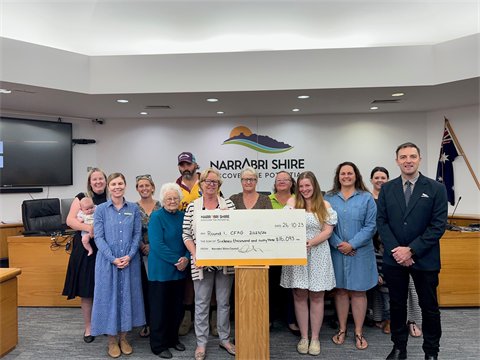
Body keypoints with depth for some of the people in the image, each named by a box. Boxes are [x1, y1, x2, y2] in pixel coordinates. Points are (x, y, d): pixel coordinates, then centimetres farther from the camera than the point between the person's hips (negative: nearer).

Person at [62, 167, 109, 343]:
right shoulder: (82, 198, 3)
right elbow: (70, 220, -7)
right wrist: (89, 228, -23)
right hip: (86, 249, -1)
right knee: (86, 290, 5)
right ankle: (88, 328, 20)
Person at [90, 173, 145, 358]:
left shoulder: (133, 208, 3)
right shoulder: (101, 209, -1)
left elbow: (137, 234, 1)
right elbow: (99, 237, -5)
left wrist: (129, 256, -12)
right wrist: (113, 259, -14)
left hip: (130, 261, 2)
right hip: (107, 261, -1)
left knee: (127, 296, 9)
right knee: (109, 297, 6)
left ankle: (124, 338, 27)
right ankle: (112, 341, 23)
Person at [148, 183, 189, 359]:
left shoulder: (183, 217, 5)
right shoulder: (156, 217, -12)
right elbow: (157, 244, -19)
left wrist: (186, 258, -11)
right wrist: (176, 260, -19)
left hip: (180, 270, 6)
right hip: (161, 269, -5)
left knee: (177, 305, 16)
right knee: (160, 306, 6)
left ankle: (173, 338, 35)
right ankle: (158, 344, 23)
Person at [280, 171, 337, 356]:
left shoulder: (325, 205, 4)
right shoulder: (292, 202, 5)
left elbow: (328, 231, -2)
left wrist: (311, 242, -17)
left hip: (318, 255, 0)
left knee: (316, 298, 6)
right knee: (300, 297, 6)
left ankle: (315, 338, 21)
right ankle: (304, 337, 21)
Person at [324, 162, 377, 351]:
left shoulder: (366, 198, 0)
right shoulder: (329, 198, 4)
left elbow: (370, 226, -5)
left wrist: (352, 244, -13)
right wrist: (338, 244, -12)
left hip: (360, 252, -1)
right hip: (336, 252, 1)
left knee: (359, 291, 7)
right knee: (340, 291, 10)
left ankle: (358, 332, 22)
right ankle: (342, 329, 26)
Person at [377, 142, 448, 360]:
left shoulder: (436, 189, -4)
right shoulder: (387, 189, 3)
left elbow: (438, 226, -9)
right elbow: (381, 222, 0)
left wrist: (412, 250, -15)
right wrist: (396, 250, -11)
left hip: (425, 259, -2)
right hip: (394, 258, 2)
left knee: (429, 307, 11)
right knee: (397, 305, 14)